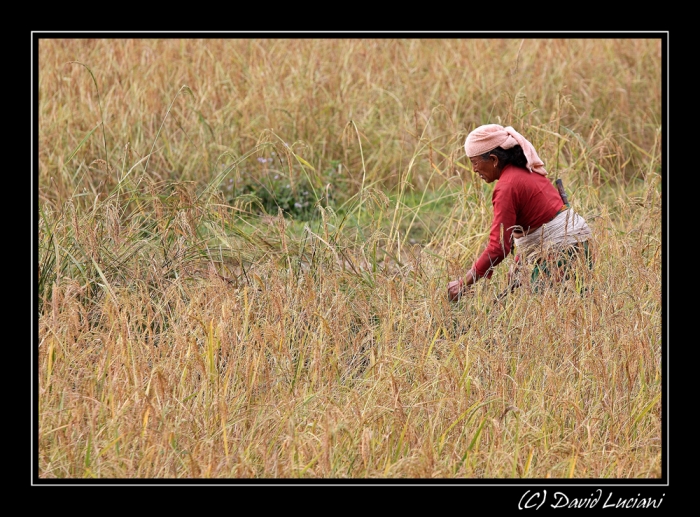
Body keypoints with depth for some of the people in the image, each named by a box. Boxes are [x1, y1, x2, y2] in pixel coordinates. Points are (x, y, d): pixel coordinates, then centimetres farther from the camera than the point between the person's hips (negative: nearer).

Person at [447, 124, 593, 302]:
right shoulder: (527, 171, 13)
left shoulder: (507, 187, -16)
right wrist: (519, 264, 12)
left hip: (559, 252, -10)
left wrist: (464, 283, -15)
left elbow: (498, 247, -20)